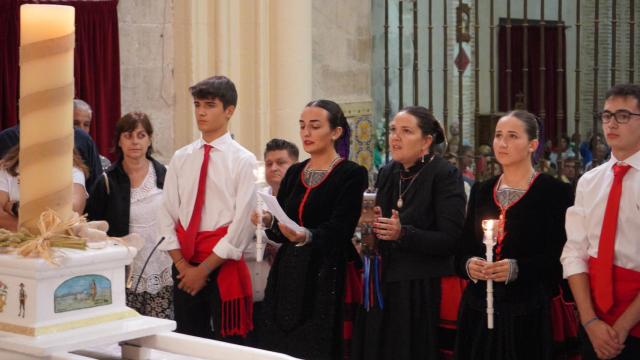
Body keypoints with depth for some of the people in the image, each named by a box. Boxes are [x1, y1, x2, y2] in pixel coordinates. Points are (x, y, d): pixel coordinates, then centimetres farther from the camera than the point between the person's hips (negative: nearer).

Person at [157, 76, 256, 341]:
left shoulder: (243, 160, -5)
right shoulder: (181, 158, 8)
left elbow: (243, 223, -10)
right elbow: (167, 214, 6)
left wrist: (204, 269, -10)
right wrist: (182, 265, -6)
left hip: (223, 265, -4)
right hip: (184, 266, 4)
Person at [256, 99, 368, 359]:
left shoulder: (352, 175, -6)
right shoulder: (294, 173, 12)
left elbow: (338, 231, -16)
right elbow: (278, 229, 10)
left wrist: (306, 237, -34)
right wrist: (268, 221, -12)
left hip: (327, 280, -5)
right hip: (287, 277, 5)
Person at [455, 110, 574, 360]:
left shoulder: (555, 192, -5)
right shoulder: (481, 191, 11)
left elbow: (561, 257, -10)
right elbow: (463, 250, 13)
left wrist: (517, 269, -21)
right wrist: (469, 264, -9)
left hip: (528, 313, -4)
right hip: (478, 310, 4)